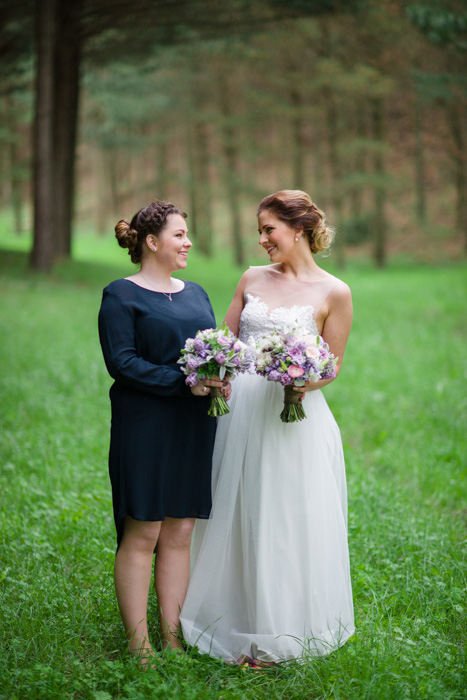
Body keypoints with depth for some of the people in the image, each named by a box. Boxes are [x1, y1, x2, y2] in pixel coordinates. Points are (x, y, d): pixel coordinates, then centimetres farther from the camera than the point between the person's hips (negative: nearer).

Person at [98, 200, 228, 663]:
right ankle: (139, 646, 3)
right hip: (144, 428, -6)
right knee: (141, 534, -3)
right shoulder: (121, 296, -3)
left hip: (194, 429, 6)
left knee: (180, 534, 7)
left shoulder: (195, 294, 18)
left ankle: (172, 637, 14)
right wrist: (183, 382, -19)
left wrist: (220, 378, -4)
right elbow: (121, 361, -12)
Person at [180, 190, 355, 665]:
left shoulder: (333, 293, -3)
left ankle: (280, 634, 15)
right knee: (235, 517, 9)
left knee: (288, 522, 1)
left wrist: (304, 383, -20)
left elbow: (333, 364, 0)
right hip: (240, 408, 4)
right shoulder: (253, 279, 10)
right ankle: (236, 622, 23)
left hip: (293, 418, -4)